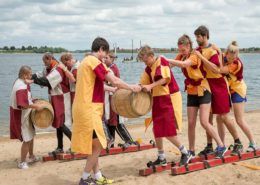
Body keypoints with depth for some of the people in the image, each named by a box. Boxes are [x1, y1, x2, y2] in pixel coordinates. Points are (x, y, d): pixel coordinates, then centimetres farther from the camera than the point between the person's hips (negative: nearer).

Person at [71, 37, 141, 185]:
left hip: (85, 108, 10)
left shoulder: (86, 61, 17)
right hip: (89, 109, -10)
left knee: (93, 145, 14)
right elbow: (114, 80, -17)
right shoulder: (94, 61, -13)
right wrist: (131, 88, -5)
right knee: (98, 145, -2)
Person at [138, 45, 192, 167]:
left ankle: (185, 153, 8)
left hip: (167, 99, -8)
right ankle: (161, 158, 18)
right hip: (157, 100, 8)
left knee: (168, 131, -9)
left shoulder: (162, 61, -9)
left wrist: (150, 86, -31)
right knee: (157, 130, 7)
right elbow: (143, 83, 14)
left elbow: (165, 78, -22)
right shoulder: (148, 69, 12)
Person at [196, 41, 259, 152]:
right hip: (227, 90, 6)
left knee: (240, 120, -4)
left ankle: (253, 144, 11)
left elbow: (217, 70, -38)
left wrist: (201, 57, -41)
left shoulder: (236, 63, -27)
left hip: (237, 90, -6)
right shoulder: (225, 57, -7)